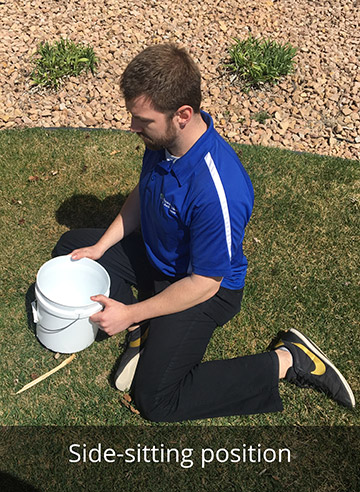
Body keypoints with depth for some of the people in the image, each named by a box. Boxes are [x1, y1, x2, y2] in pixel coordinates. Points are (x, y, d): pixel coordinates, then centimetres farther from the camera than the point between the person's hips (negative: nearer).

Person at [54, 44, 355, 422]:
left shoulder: (217, 191, -39)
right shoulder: (162, 140, -14)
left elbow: (203, 284, -28)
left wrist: (130, 313, -20)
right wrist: (100, 247, -1)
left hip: (205, 288, -8)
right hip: (155, 255, 8)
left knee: (156, 401, -10)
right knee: (72, 245, 12)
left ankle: (286, 361, -2)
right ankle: (142, 333, 6)